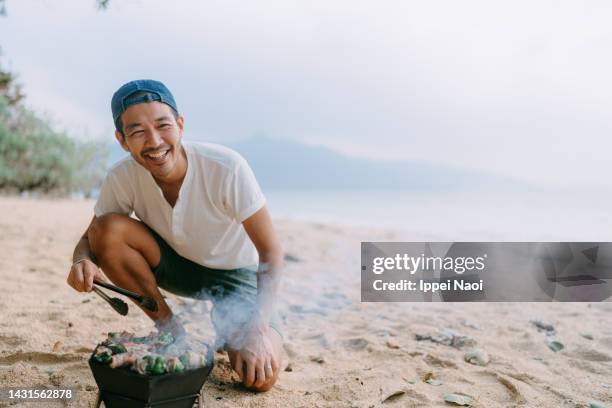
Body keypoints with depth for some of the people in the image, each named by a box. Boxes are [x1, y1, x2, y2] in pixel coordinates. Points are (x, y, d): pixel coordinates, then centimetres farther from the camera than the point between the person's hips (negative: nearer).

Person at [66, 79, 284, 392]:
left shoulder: (227, 167, -30)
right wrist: (82, 261, -32)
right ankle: (170, 331, -4)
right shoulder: (121, 178, -19)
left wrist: (259, 329, -32)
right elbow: (90, 239, -7)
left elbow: (271, 252, -23)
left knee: (260, 377, -26)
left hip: (235, 273, -3)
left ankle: (226, 329, 11)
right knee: (107, 228, -24)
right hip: (176, 266, 4)